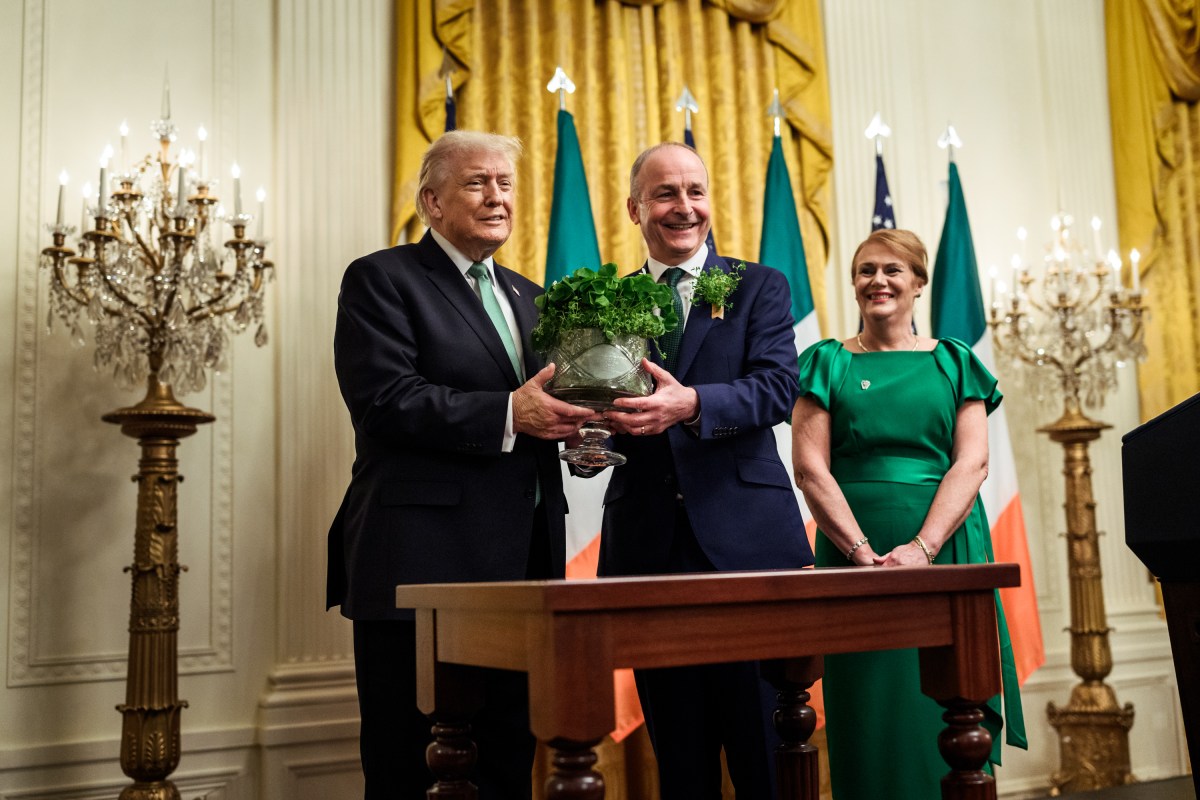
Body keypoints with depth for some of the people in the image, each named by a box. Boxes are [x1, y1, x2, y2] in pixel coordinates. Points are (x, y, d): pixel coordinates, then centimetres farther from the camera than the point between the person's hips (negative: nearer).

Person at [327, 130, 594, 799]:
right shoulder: (382, 279, -1)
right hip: (424, 563, -6)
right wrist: (509, 415, -20)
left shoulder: (527, 297, 21)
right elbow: (386, 400, -14)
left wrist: (574, 417, -2)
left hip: (521, 566, 7)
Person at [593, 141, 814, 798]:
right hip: (646, 543, 2)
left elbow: (777, 388, -8)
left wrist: (690, 404, -25)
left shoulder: (759, 287, 8)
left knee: (762, 741, 2)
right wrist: (596, 423, -15)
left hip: (746, 536, -2)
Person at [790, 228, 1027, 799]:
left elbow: (971, 463, 0)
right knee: (870, 715, 1)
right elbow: (810, 468, -2)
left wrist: (921, 548, -14)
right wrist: (863, 553, -14)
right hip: (854, 554, 0)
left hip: (945, 551, 1)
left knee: (949, 719, 3)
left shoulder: (953, 362, 10)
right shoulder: (828, 362, 8)